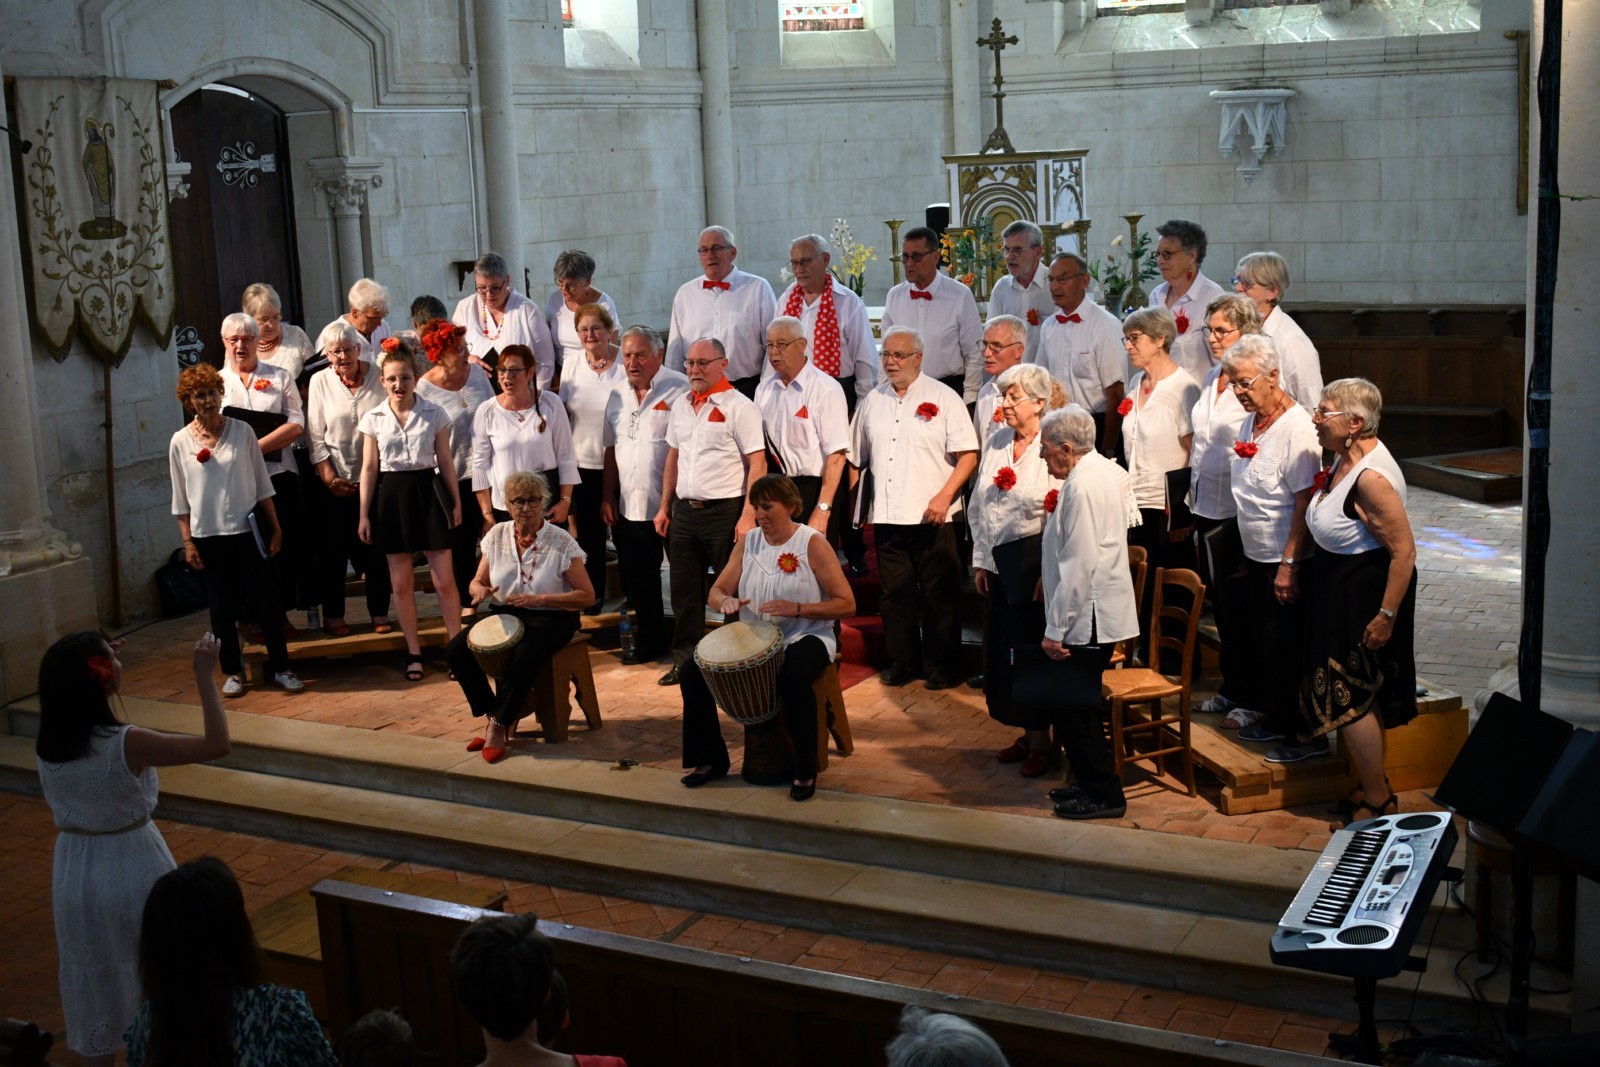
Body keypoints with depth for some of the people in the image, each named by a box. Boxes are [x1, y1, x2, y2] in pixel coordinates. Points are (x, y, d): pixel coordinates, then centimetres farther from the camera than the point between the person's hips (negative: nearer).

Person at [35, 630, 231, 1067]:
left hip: (74, 871, 5)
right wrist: (205, 675, -18)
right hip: (132, 868, -5)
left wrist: (96, 662, 8)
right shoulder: (127, 744, -24)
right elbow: (217, 745, -21)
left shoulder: (45, 746, -8)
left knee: (96, 985, 18)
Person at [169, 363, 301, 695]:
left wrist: (275, 528, 4)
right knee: (222, 607, 7)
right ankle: (233, 672, 19)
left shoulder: (241, 431, 0)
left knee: (266, 600, 1)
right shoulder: (181, 442, 0)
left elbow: (262, 484, 5)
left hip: (247, 529, 0)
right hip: (207, 534, 0)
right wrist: (187, 541, 1)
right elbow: (181, 499, 5)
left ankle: (280, 667, 12)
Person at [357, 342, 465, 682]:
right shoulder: (373, 419, 2)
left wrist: (456, 502, 6)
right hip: (391, 496, 1)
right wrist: (364, 514, 3)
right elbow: (369, 468, 4)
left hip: (426, 492, -1)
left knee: (444, 579, -3)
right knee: (401, 582, 7)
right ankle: (413, 652, 19)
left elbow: (445, 462, 6)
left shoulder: (435, 413, 0)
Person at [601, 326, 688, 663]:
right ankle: (649, 642, 27)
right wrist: (608, 497, 11)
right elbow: (611, 450, 16)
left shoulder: (679, 390, -9)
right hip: (630, 506, 7)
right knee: (638, 582, 14)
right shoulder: (618, 397, 12)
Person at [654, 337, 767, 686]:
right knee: (684, 591, 12)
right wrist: (665, 507, 15)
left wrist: (748, 516, -17)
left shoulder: (739, 407, -9)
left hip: (724, 512, -6)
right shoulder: (680, 405, 12)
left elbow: (757, 464, -12)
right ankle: (685, 660, 24)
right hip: (684, 510, 6)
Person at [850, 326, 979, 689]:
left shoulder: (943, 397, -2)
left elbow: (968, 455, -7)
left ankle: (940, 665, 13)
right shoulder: (872, 401, 13)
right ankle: (902, 662, 21)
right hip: (887, 518, 4)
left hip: (932, 517, -4)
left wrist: (944, 496, -17)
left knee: (938, 594, 2)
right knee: (895, 592, 9)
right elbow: (857, 459, 19)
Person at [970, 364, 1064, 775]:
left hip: (1035, 563, -7)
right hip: (999, 563, 7)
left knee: (1032, 648, 0)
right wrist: (980, 561, 11)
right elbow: (978, 506, 13)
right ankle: (1026, 732, 26)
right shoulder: (995, 442, 9)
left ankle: (1041, 740, 15)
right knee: (1000, 647, 10)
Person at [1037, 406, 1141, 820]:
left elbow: (1079, 564, -24)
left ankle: (1104, 794, 6)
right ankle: (1090, 782, 26)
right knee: (1072, 703, 17)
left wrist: (1056, 628, -21)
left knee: (1073, 706, -3)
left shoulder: (1083, 486, -20)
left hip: (1087, 618, -10)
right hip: (1096, 614, 10)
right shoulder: (1107, 472, 11)